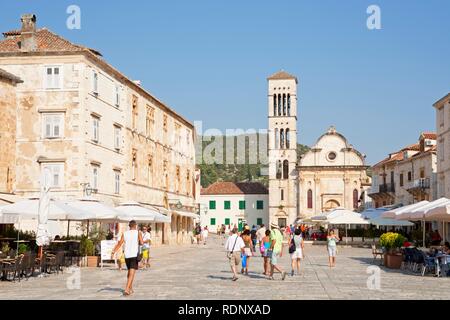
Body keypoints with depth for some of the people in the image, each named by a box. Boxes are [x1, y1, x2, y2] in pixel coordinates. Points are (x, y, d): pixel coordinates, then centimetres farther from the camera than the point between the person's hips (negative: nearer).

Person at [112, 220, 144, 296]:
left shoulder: (125, 233, 7)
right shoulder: (138, 233, 0)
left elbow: (120, 243, -5)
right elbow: (141, 243, -10)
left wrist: (114, 251, -12)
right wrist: (137, 243, 12)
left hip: (127, 255, 4)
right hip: (135, 255, -4)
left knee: (129, 272, 21)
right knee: (132, 273, -8)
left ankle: (130, 288, 28)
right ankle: (126, 289, -21)